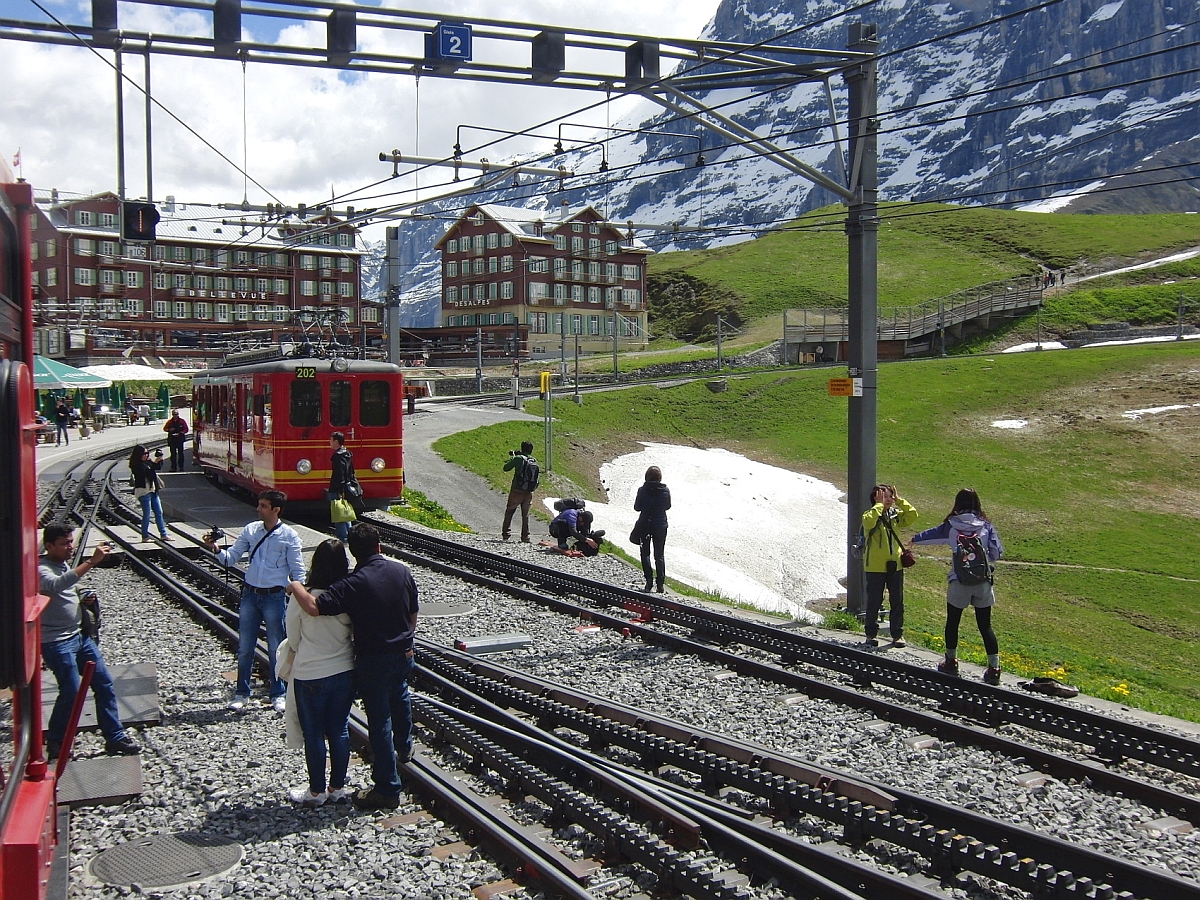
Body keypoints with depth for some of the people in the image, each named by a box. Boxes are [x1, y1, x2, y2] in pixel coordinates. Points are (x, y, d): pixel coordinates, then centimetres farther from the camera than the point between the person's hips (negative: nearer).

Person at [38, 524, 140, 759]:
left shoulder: (64, 564, 11)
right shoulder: (42, 569, -16)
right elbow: (56, 585, -40)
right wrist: (91, 562, -43)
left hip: (79, 635, 9)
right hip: (57, 643, -9)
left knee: (104, 684, 7)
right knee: (72, 692, -8)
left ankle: (115, 738, 14)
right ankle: (55, 744, 12)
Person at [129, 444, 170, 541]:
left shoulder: (147, 461, 10)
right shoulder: (136, 465, -12)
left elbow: (158, 467, 17)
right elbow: (146, 472, -24)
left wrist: (159, 460, -1)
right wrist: (154, 462, -22)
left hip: (152, 490, 8)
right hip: (143, 491, -8)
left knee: (159, 512, 8)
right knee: (147, 514, -3)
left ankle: (163, 534, 13)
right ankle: (145, 536, 7)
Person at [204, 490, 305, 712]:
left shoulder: (289, 535, -7)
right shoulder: (250, 530, 2)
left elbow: (297, 570, -5)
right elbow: (231, 558, 4)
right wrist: (216, 550, -15)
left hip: (275, 596, -3)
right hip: (250, 594, 3)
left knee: (276, 648, 7)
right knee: (245, 647, 10)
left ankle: (278, 694, 21)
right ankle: (241, 693, 24)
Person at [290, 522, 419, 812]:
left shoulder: (353, 584, -22)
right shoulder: (402, 571, -5)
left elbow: (314, 607, -32)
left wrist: (295, 587, -13)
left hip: (372, 660, -6)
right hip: (404, 654, 6)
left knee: (379, 722, 4)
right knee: (399, 697, 34)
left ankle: (387, 790, 12)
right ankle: (404, 748, 57)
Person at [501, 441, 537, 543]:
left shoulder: (519, 458, -11)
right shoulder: (534, 461, 4)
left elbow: (506, 468, -6)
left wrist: (512, 458, 10)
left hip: (517, 491, -4)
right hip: (529, 492, 4)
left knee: (509, 512, 11)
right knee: (525, 514, 13)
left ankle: (506, 534, 8)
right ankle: (525, 537, 11)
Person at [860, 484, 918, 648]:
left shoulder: (895, 514, 7)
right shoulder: (870, 515, -8)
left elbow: (912, 516, -6)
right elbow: (869, 521, -32)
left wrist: (899, 500, -7)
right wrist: (879, 505, -22)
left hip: (895, 565, 5)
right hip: (875, 566, -5)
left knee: (897, 601, 8)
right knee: (874, 601, 4)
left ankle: (897, 634, 17)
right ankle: (871, 634, 15)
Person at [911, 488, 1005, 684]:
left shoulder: (951, 525, 0)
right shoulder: (986, 526, 2)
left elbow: (931, 534, 17)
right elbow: (996, 552, 2)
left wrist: (914, 539, 38)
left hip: (958, 581, -1)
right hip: (982, 581, 1)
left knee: (952, 622, 17)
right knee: (985, 625, 6)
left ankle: (951, 662, 28)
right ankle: (994, 668, 2)